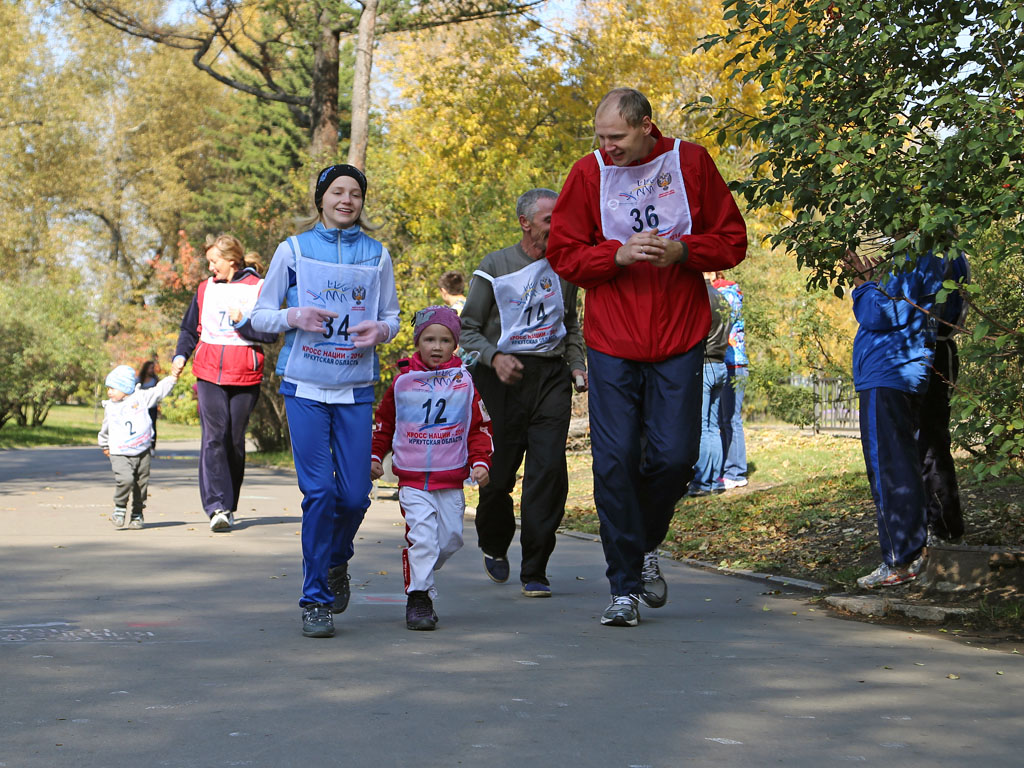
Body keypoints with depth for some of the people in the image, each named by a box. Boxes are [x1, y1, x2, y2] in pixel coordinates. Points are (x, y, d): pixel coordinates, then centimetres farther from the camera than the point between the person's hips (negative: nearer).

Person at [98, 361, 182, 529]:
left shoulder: (141, 397, 2)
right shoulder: (110, 407, 8)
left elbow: (160, 391, 3)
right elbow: (105, 428, 24)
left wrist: (173, 377, -9)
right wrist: (104, 444, 35)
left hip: (142, 452, 1)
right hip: (119, 454, -1)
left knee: (141, 484, 7)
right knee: (125, 479, -22)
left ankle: (137, 514, 22)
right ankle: (120, 507, -3)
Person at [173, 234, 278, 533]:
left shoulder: (258, 289, 1)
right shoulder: (205, 289, 14)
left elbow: (271, 334, -2)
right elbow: (190, 327, 23)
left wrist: (242, 322, -13)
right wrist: (181, 354, 8)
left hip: (244, 375, -2)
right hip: (209, 373, 2)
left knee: (235, 440, 5)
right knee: (214, 436, -11)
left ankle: (230, 505, 18)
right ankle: (217, 507, -17)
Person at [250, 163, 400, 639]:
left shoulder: (377, 256, 8)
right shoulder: (293, 250, 3)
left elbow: (392, 317, 14)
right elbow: (260, 315, 6)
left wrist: (379, 329, -9)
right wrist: (293, 317, -15)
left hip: (356, 389, 2)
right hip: (305, 388, -2)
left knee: (355, 495, -1)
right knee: (319, 491, -9)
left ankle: (336, 563, 31)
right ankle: (315, 600, 3)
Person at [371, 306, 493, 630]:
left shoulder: (464, 382, 2)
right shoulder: (403, 381, 1)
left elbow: (480, 427, 8)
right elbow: (383, 422, 14)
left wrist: (480, 462, -2)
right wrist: (375, 456, 8)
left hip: (452, 481, 2)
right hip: (412, 478, -2)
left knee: (451, 539, 5)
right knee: (421, 536, -14)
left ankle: (421, 569, 32)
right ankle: (418, 597, -6)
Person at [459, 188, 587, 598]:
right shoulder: (494, 267, 0)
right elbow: (468, 329, 2)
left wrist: (576, 365, 10)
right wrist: (494, 357, -16)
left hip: (552, 376, 2)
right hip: (504, 378, -2)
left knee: (549, 470, -10)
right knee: (498, 473, 3)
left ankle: (535, 571, -3)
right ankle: (494, 546, 33)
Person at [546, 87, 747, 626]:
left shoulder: (691, 163, 2)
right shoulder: (589, 173, 1)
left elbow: (731, 241, 5)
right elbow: (563, 253, 3)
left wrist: (681, 250, -13)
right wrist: (619, 254, -14)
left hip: (678, 340, 0)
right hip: (610, 343, 0)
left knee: (674, 455, -4)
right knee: (614, 461, -5)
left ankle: (647, 546, 26)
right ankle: (625, 586, 5)